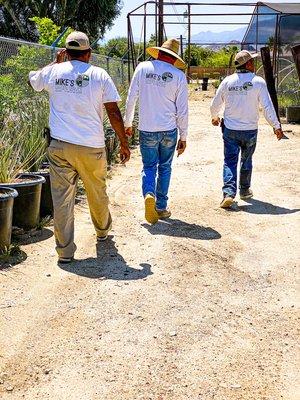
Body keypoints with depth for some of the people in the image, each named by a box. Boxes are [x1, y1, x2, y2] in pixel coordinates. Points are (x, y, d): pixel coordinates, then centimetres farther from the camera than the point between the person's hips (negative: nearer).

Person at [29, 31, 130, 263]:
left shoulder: (54, 72, 3)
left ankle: (65, 250, 6)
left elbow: (33, 79, 27)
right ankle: (103, 230, 42)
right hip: (92, 147, -1)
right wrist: (124, 144, 4)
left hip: (59, 146, 1)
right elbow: (114, 113, -4)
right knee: (97, 193, 19)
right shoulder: (99, 75, -3)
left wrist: (57, 62, 31)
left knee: (62, 198, 5)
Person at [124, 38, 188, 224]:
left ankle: (149, 194, -16)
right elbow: (182, 110, -2)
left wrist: (128, 123, 14)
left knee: (149, 167, 11)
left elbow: (131, 99, 1)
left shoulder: (143, 68, -2)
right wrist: (183, 137, 6)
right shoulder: (179, 75, -3)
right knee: (164, 168, 15)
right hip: (169, 130, 0)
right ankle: (161, 207, 19)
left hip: (147, 130, 0)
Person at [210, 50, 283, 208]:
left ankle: (229, 193, -11)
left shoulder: (227, 81, -2)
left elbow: (215, 104, 7)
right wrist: (276, 126, -4)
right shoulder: (258, 82, -10)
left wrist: (215, 117, 27)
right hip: (250, 130, -1)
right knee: (246, 160, 18)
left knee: (230, 161, 4)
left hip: (230, 130, 1)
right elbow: (267, 106, -12)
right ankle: (244, 190, 31)